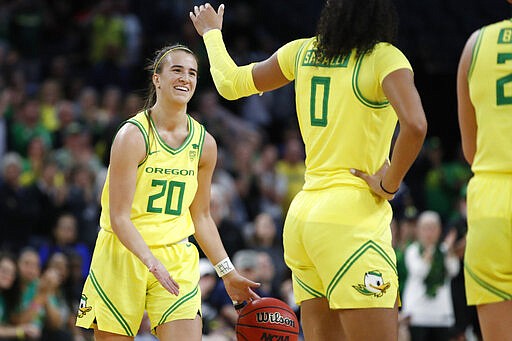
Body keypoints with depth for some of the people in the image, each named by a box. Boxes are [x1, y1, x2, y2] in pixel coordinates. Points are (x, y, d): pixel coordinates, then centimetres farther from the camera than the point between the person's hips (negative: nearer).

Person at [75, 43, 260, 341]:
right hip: (123, 254, -4)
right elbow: (119, 217, -15)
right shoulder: (133, 135, -11)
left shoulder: (204, 143, 5)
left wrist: (227, 272, 11)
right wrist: (152, 262, -27)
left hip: (177, 259, 4)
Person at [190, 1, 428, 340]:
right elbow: (414, 125, -25)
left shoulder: (303, 52, 10)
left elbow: (230, 82, 24)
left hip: (302, 213, 7)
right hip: (352, 218, -7)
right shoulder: (385, 58, -7)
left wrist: (211, 32, 42)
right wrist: (389, 184, -10)